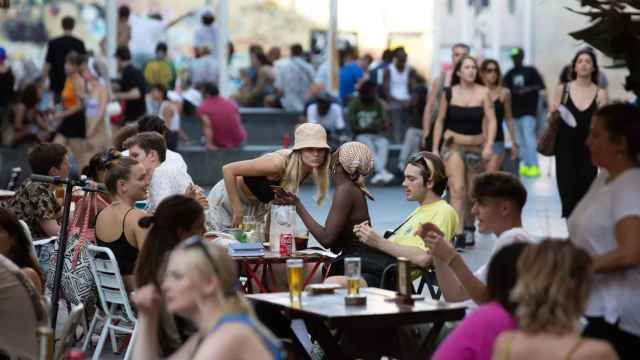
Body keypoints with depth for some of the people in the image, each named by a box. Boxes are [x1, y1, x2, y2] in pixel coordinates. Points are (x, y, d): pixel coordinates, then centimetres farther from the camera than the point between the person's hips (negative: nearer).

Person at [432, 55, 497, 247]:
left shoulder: (483, 92, -3)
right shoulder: (449, 93, 0)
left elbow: (491, 120, -5)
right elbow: (440, 121, 8)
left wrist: (489, 145, -16)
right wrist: (435, 148, 6)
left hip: (476, 147, 1)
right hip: (453, 145, -1)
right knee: (457, 189, -16)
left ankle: (469, 228, 33)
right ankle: (458, 233, -21)